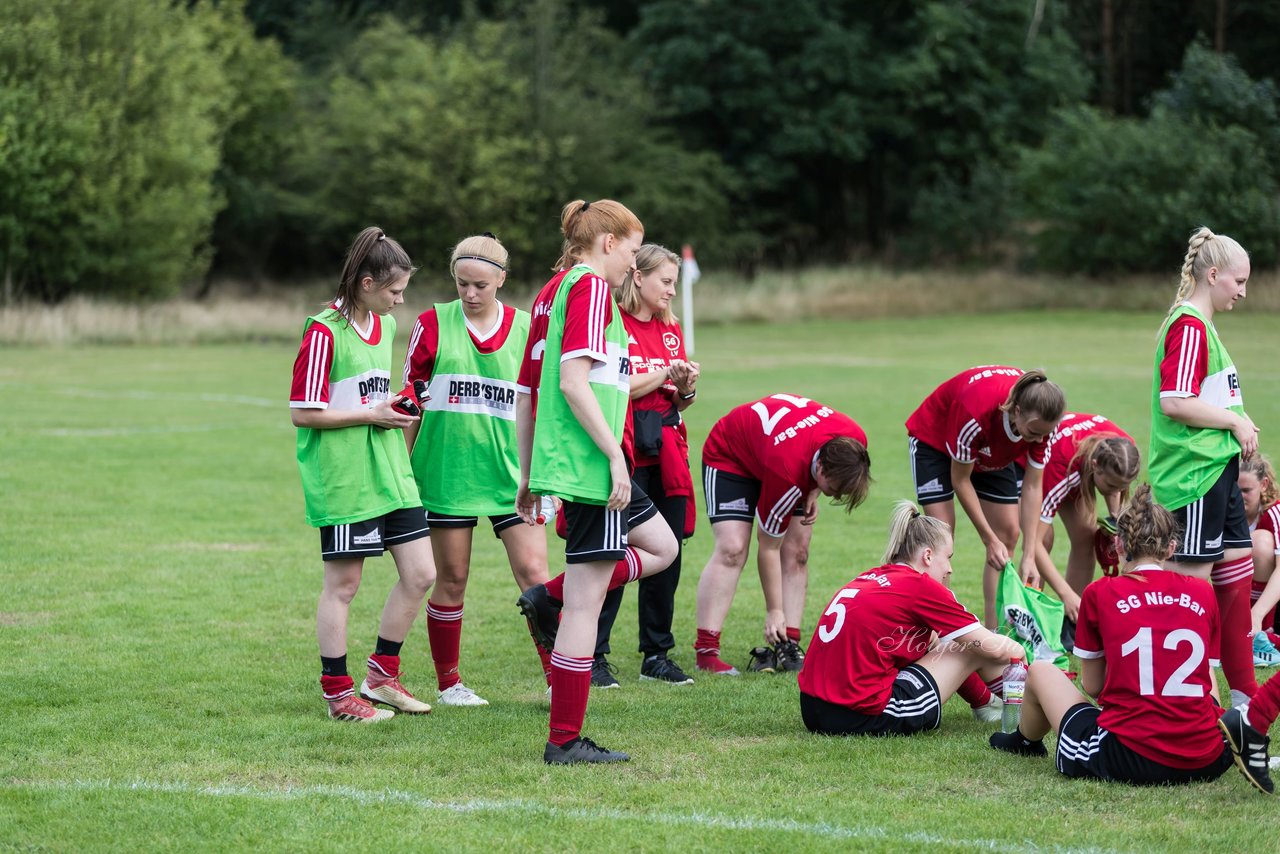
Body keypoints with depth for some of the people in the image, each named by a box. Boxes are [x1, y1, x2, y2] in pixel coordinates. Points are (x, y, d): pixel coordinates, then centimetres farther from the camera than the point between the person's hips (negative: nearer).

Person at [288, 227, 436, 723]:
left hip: (389, 471, 8)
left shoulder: (385, 326, 12)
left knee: (420, 574, 5)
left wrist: (397, 406, 7)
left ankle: (382, 676, 19)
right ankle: (338, 694, 10)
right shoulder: (324, 332, -13)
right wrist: (371, 414, -13)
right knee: (343, 584, 0)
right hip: (341, 476, -8)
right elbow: (303, 413, -14)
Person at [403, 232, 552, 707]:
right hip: (445, 470, -1)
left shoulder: (526, 329, 2)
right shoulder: (434, 324, -1)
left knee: (534, 574, -7)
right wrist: (401, 467, 6)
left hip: (509, 472, 1)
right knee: (451, 581, 5)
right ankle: (448, 682, 19)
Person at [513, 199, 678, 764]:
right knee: (586, 602, -6)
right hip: (588, 463, -10)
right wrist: (615, 454, -19)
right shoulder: (591, 286, -9)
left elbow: (525, 393, 19)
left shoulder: (552, 292, 18)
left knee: (661, 547, 20)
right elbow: (574, 382, -20)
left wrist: (526, 477, 22)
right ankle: (565, 741, -3)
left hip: (557, 459, 10)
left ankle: (548, 597, 8)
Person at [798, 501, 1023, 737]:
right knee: (975, 649, 7)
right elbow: (994, 648, 0)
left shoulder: (871, 578, 16)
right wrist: (1017, 650, 22)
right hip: (865, 719, -8)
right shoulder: (920, 586, -7)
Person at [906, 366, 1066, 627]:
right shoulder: (976, 412, -43)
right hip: (934, 437, -5)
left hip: (991, 453, 5)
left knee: (1009, 533, -1)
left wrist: (1029, 557, -22)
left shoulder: (1041, 421, -29)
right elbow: (960, 480, -27)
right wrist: (989, 539, -25)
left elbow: (1032, 487, -19)